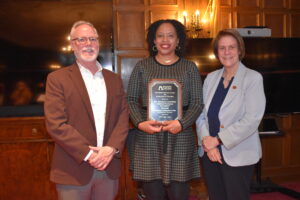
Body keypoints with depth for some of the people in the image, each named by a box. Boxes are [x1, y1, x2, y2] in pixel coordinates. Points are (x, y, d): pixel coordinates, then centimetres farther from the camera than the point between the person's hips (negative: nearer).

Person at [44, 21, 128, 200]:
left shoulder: (114, 79, 11)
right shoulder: (57, 79, -3)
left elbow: (123, 117, 5)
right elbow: (55, 124, -11)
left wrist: (112, 148, -11)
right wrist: (88, 154, -15)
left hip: (109, 169, 4)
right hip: (73, 171, -3)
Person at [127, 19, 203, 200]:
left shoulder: (190, 67, 9)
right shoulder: (142, 66, 9)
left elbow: (197, 102, 5)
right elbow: (131, 99, 8)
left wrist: (182, 123, -12)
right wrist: (140, 123, -10)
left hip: (180, 137, 0)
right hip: (148, 137, 0)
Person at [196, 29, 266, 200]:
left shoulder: (253, 78, -6)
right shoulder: (211, 78, 9)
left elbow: (252, 119, -14)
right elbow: (201, 114, 5)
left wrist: (217, 140, -16)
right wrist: (206, 142, -11)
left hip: (237, 155, -4)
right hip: (210, 153, 4)